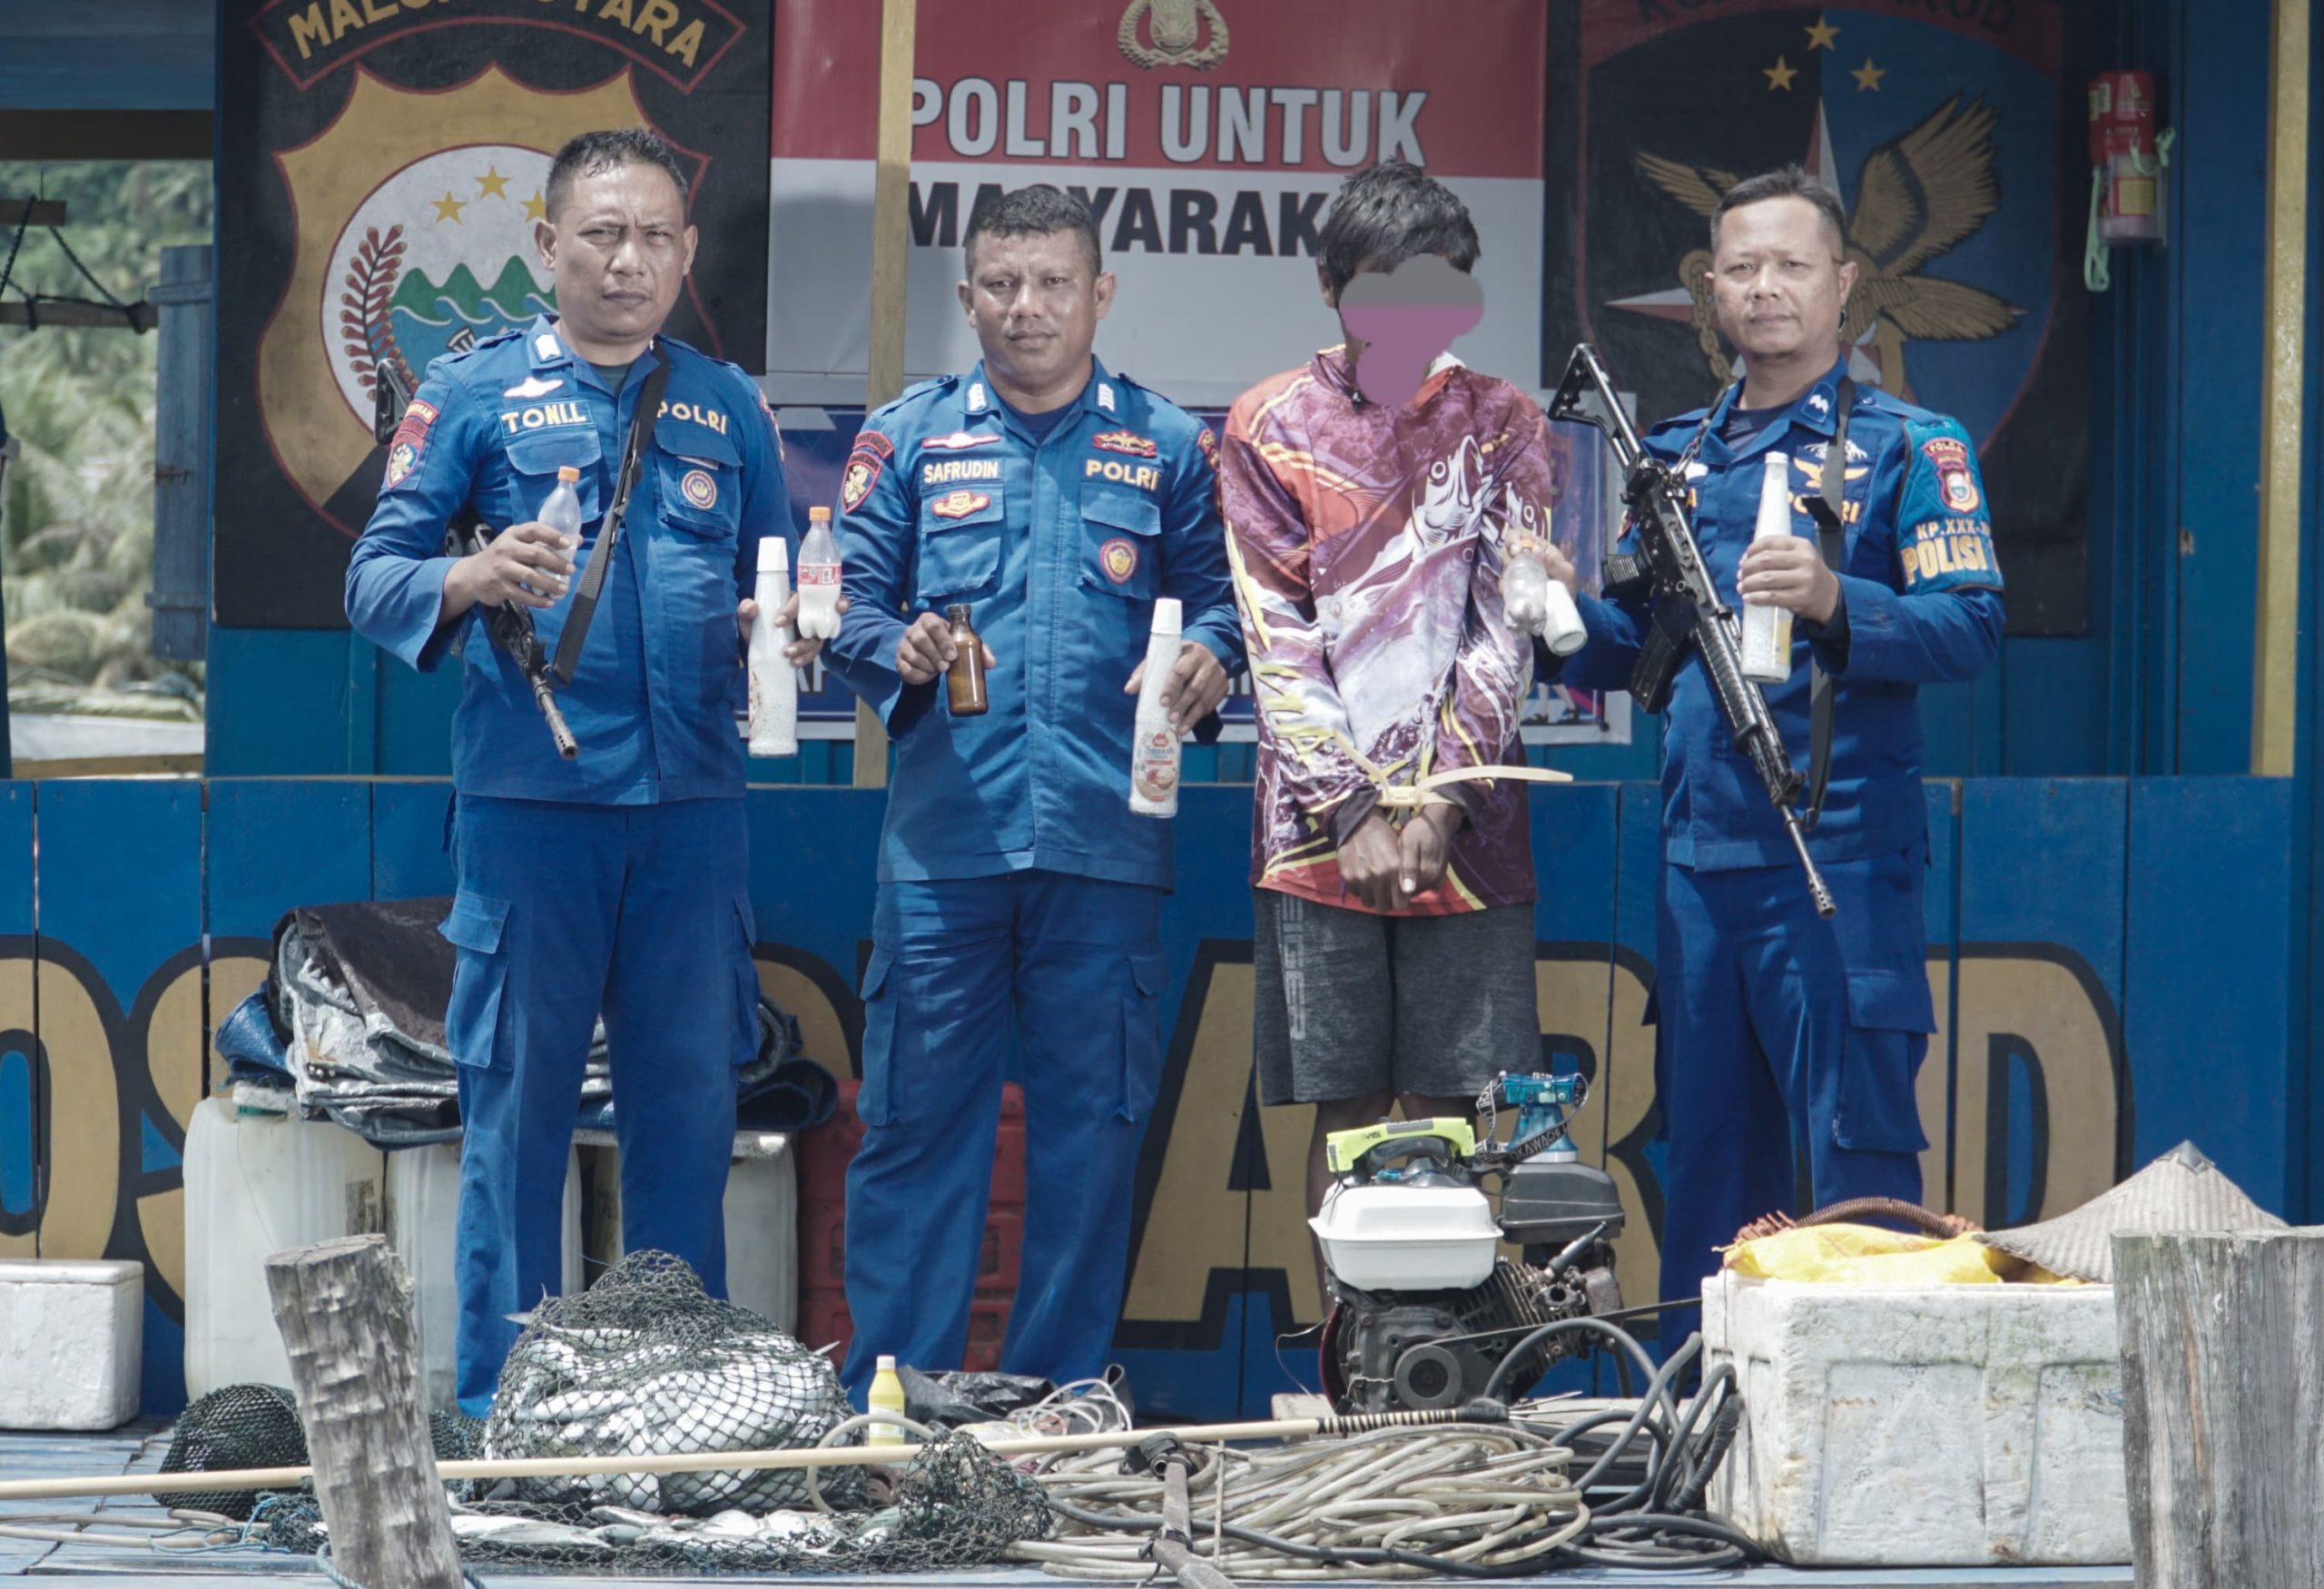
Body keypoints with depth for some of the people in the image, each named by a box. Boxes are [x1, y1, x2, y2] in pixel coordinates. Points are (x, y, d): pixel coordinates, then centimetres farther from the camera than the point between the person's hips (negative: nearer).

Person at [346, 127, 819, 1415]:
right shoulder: (475, 392, 4)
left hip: (690, 806, 3)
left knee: (688, 1103, 6)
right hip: (527, 802, -3)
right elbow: (373, 580, -1)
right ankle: (501, 1408, 7)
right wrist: (472, 580, -22)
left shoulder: (727, 407, 15)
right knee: (517, 1101, 0)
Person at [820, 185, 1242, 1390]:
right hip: (943, 834, 0)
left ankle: (1058, 1398, 15)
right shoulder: (910, 436, 10)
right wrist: (901, 652, -13)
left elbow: (1218, 597, 8)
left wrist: (1206, 657, -14)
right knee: (916, 1115, 0)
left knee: (1092, 1123, 4)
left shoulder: (1167, 446, 10)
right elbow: (847, 598, 7)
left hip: (1105, 839, 1)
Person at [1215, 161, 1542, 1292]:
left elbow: (1506, 632, 2)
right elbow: (1276, 639, 0)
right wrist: (1355, 813, -10)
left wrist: (1438, 807, -9)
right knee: (1344, 1114, 1)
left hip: (1467, 829, 1)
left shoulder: (1502, 426, 9)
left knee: (1447, 1113, -1)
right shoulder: (1271, 425, 6)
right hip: (1320, 828, 0)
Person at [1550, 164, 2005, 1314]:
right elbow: (1629, 648, 20)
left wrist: (1835, 602, -25)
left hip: (1840, 860, -5)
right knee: (1709, 1159, 10)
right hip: (1699, 861, 5)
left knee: (1855, 1154, -7)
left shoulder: (1910, 445, 2)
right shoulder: (1677, 454, 17)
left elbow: (1974, 627, -9)